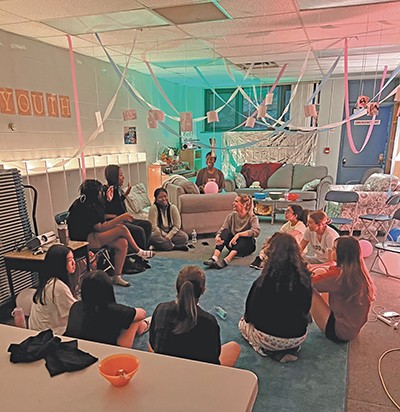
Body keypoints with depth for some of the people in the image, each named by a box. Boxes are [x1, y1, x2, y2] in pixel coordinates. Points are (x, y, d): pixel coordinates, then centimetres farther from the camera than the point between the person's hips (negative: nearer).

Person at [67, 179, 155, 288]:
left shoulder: (82, 203, 12)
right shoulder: (86, 208, -18)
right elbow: (100, 228, -18)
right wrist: (120, 218, -16)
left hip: (90, 235, 10)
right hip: (84, 241, -10)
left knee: (122, 243, -6)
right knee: (122, 229, -16)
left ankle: (117, 276, -2)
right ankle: (139, 252, 8)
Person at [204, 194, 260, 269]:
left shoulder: (252, 217, -12)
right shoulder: (232, 215, -2)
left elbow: (256, 231, -31)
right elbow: (222, 229, -11)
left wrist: (238, 234, -39)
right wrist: (217, 236, -34)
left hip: (246, 245, -3)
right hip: (233, 244, 3)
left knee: (244, 237, -35)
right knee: (226, 231, -25)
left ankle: (226, 260, -54)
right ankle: (214, 258, -44)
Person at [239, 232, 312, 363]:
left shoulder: (266, 279, -23)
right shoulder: (304, 275, -10)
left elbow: (250, 315, -12)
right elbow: (306, 309, 5)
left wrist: (248, 318, 10)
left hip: (270, 338, -5)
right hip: (299, 338, 5)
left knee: (243, 323, 24)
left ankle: (273, 352, 3)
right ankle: (291, 350, 11)